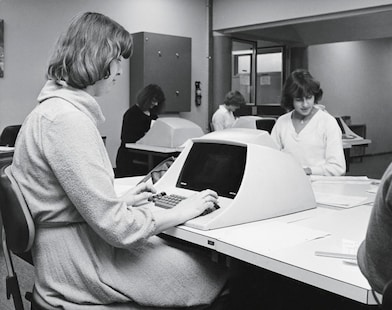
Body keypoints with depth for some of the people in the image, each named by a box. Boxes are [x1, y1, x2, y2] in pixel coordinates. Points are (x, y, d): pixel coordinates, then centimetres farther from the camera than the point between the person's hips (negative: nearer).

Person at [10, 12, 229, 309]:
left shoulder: (53, 108, 9)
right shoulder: (67, 119, -24)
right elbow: (115, 226, -24)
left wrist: (120, 201, 11)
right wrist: (180, 212, -11)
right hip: (78, 274, -10)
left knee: (196, 252, 9)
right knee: (215, 275, -3)